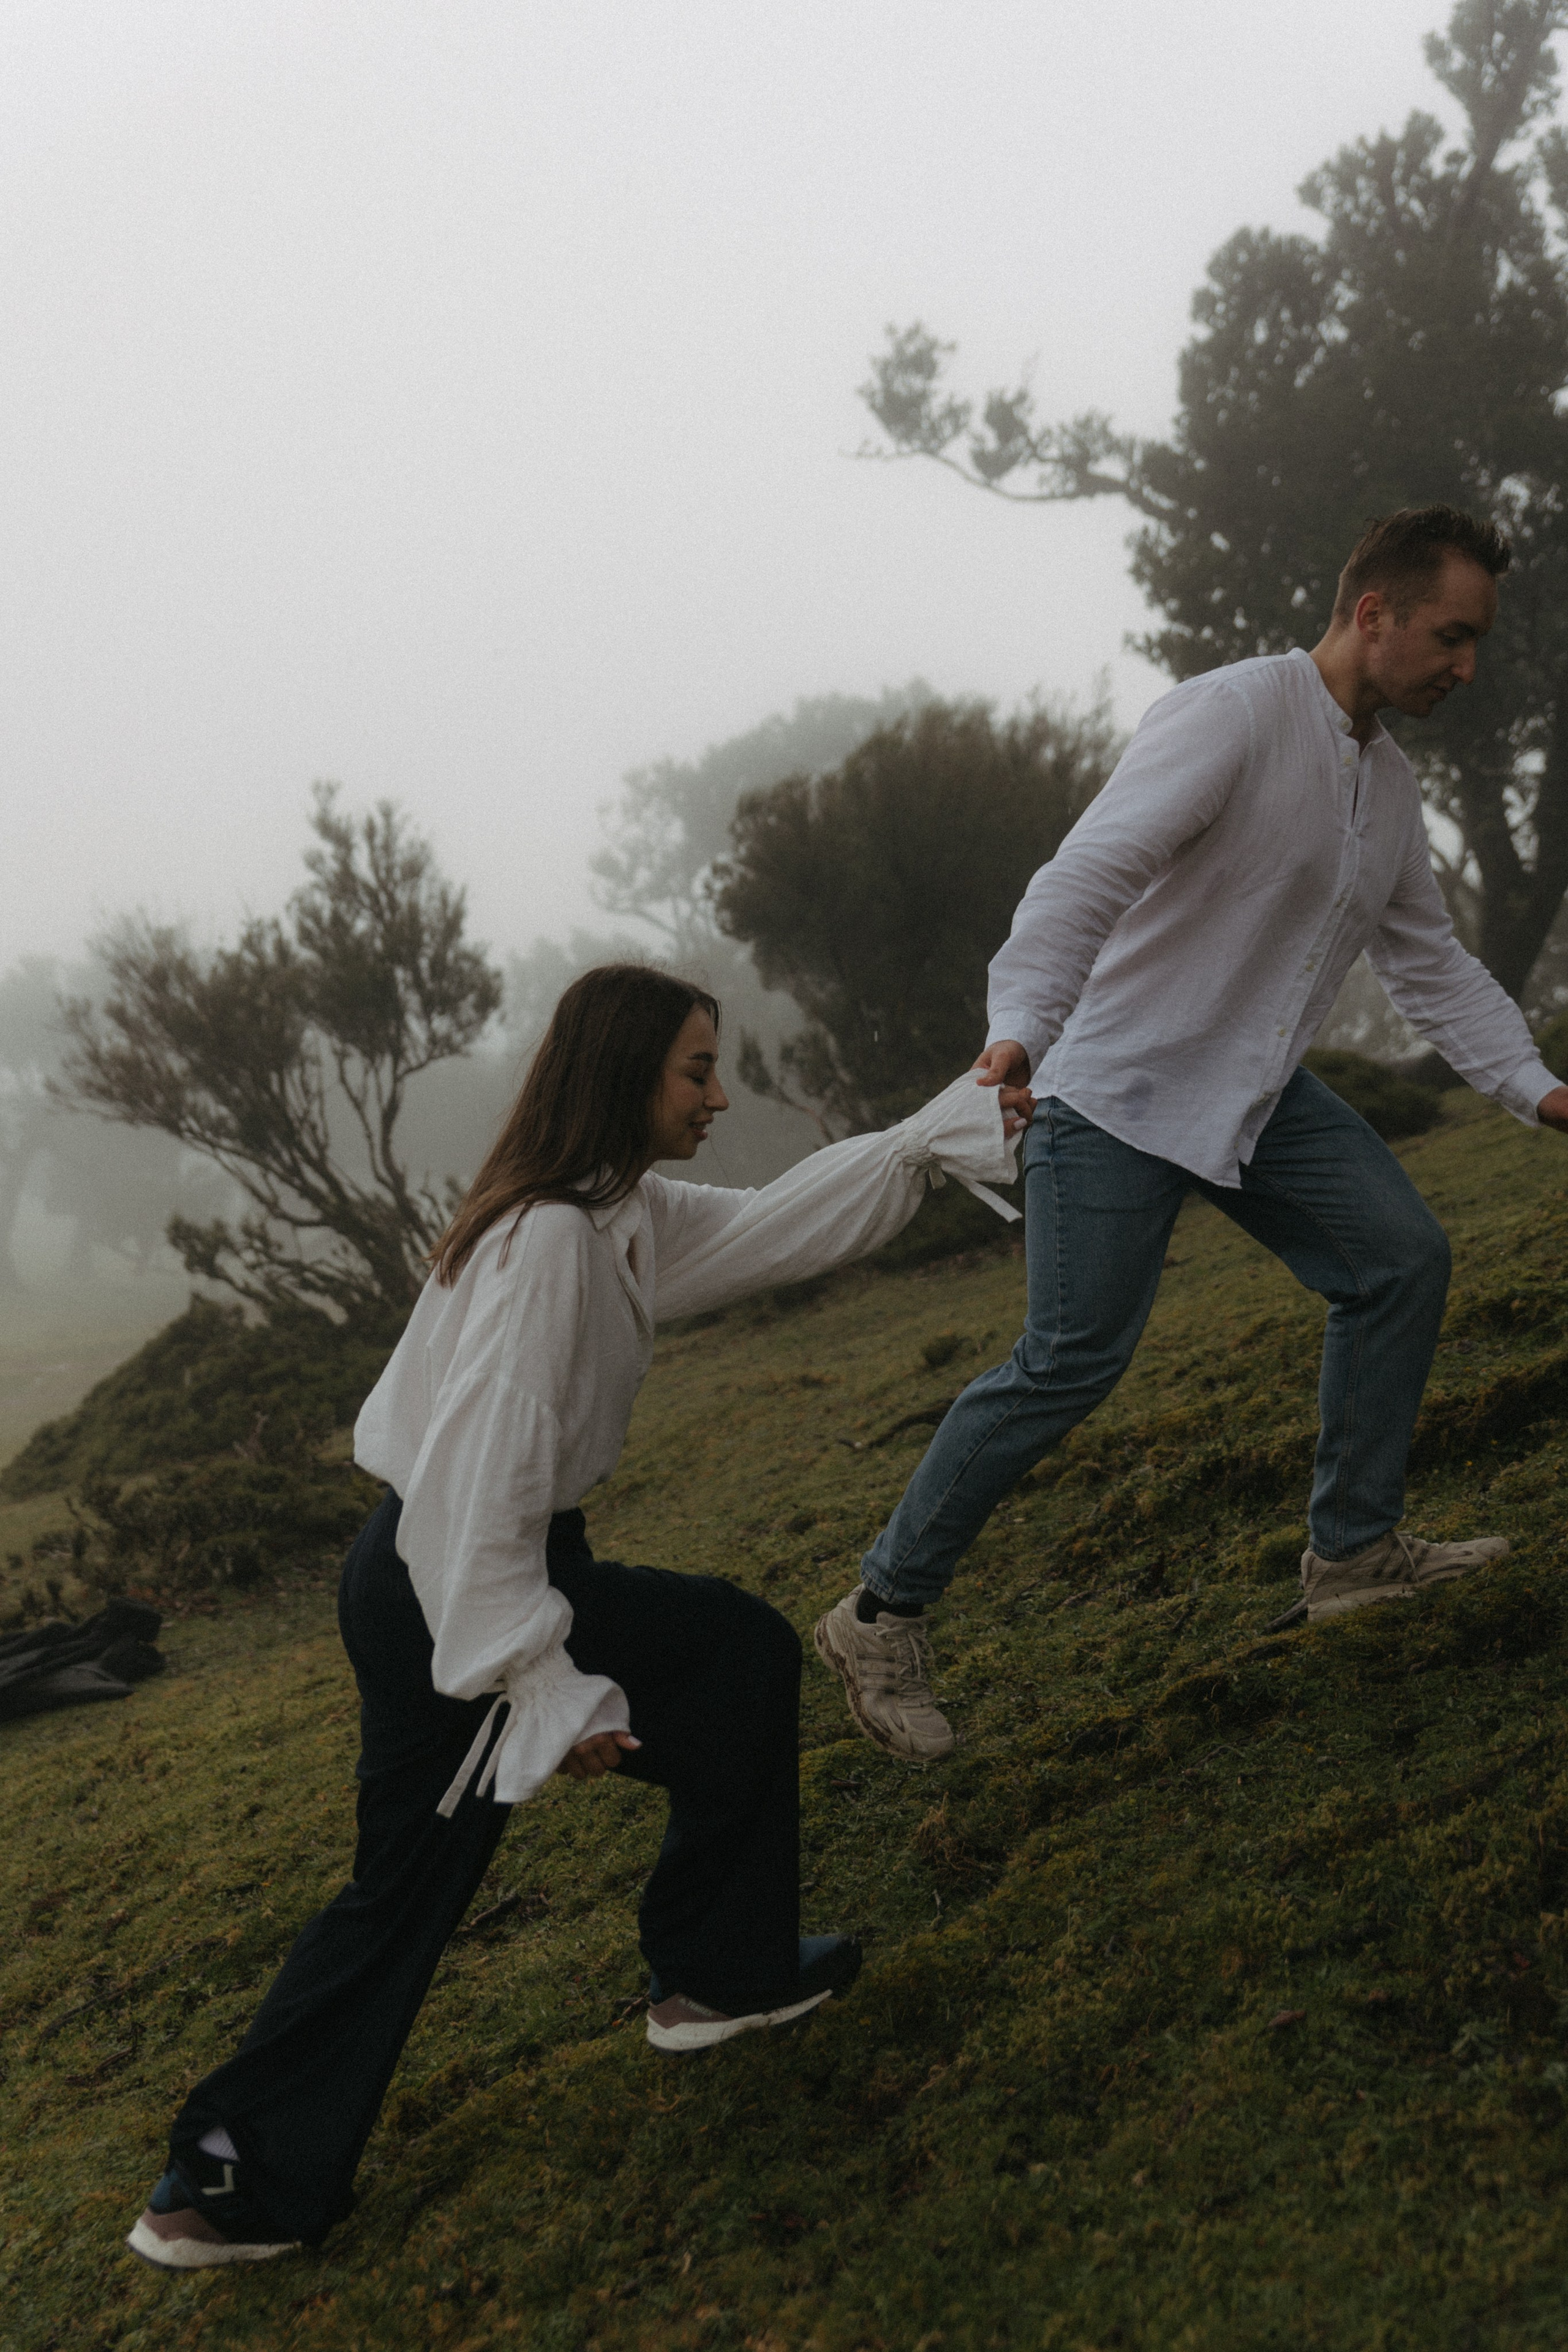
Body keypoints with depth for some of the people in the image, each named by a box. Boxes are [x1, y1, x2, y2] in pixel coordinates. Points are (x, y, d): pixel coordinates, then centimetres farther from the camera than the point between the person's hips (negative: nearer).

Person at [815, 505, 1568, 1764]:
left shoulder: (1390, 782, 10)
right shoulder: (1232, 716, -18)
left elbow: (1433, 961, 18)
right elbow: (1091, 872, -29)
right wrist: (1022, 1026, -42)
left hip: (1263, 1092, 9)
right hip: (1123, 1093, -9)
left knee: (1401, 1258, 4)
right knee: (1073, 1362, -11)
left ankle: (1354, 1549, 17)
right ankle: (882, 1613, 1)